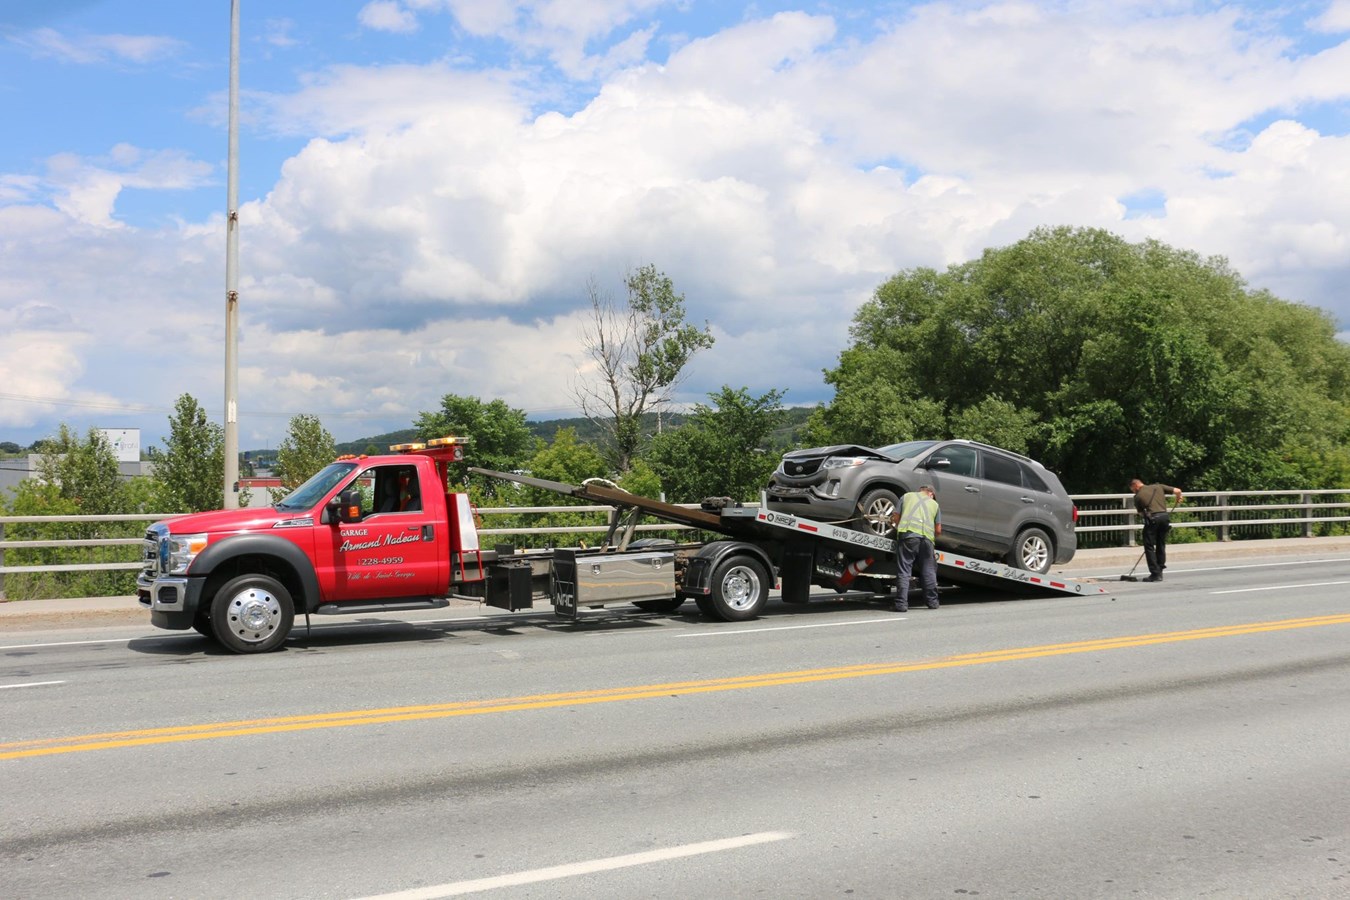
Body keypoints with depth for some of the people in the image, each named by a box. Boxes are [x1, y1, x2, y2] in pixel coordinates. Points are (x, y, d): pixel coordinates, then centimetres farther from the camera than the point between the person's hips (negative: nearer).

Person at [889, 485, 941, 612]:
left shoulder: (906, 496, 22)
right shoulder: (934, 504, 24)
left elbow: (896, 518, 17)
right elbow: (938, 530, 21)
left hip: (907, 534, -1)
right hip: (926, 537, 1)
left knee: (903, 571, -2)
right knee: (928, 571, 14)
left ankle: (902, 603, -10)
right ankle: (932, 601, 21)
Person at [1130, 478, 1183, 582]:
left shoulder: (1138, 496, 8)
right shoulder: (1158, 487, 15)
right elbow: (1177, 491, 11)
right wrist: (1178, 499, 31)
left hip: (1152, 519, -4)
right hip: (1165, 516, 4)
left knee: (1149, 546, 4)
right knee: (1161, 545, 17)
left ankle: (1155, 573, -1)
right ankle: (1159, 572, 21)